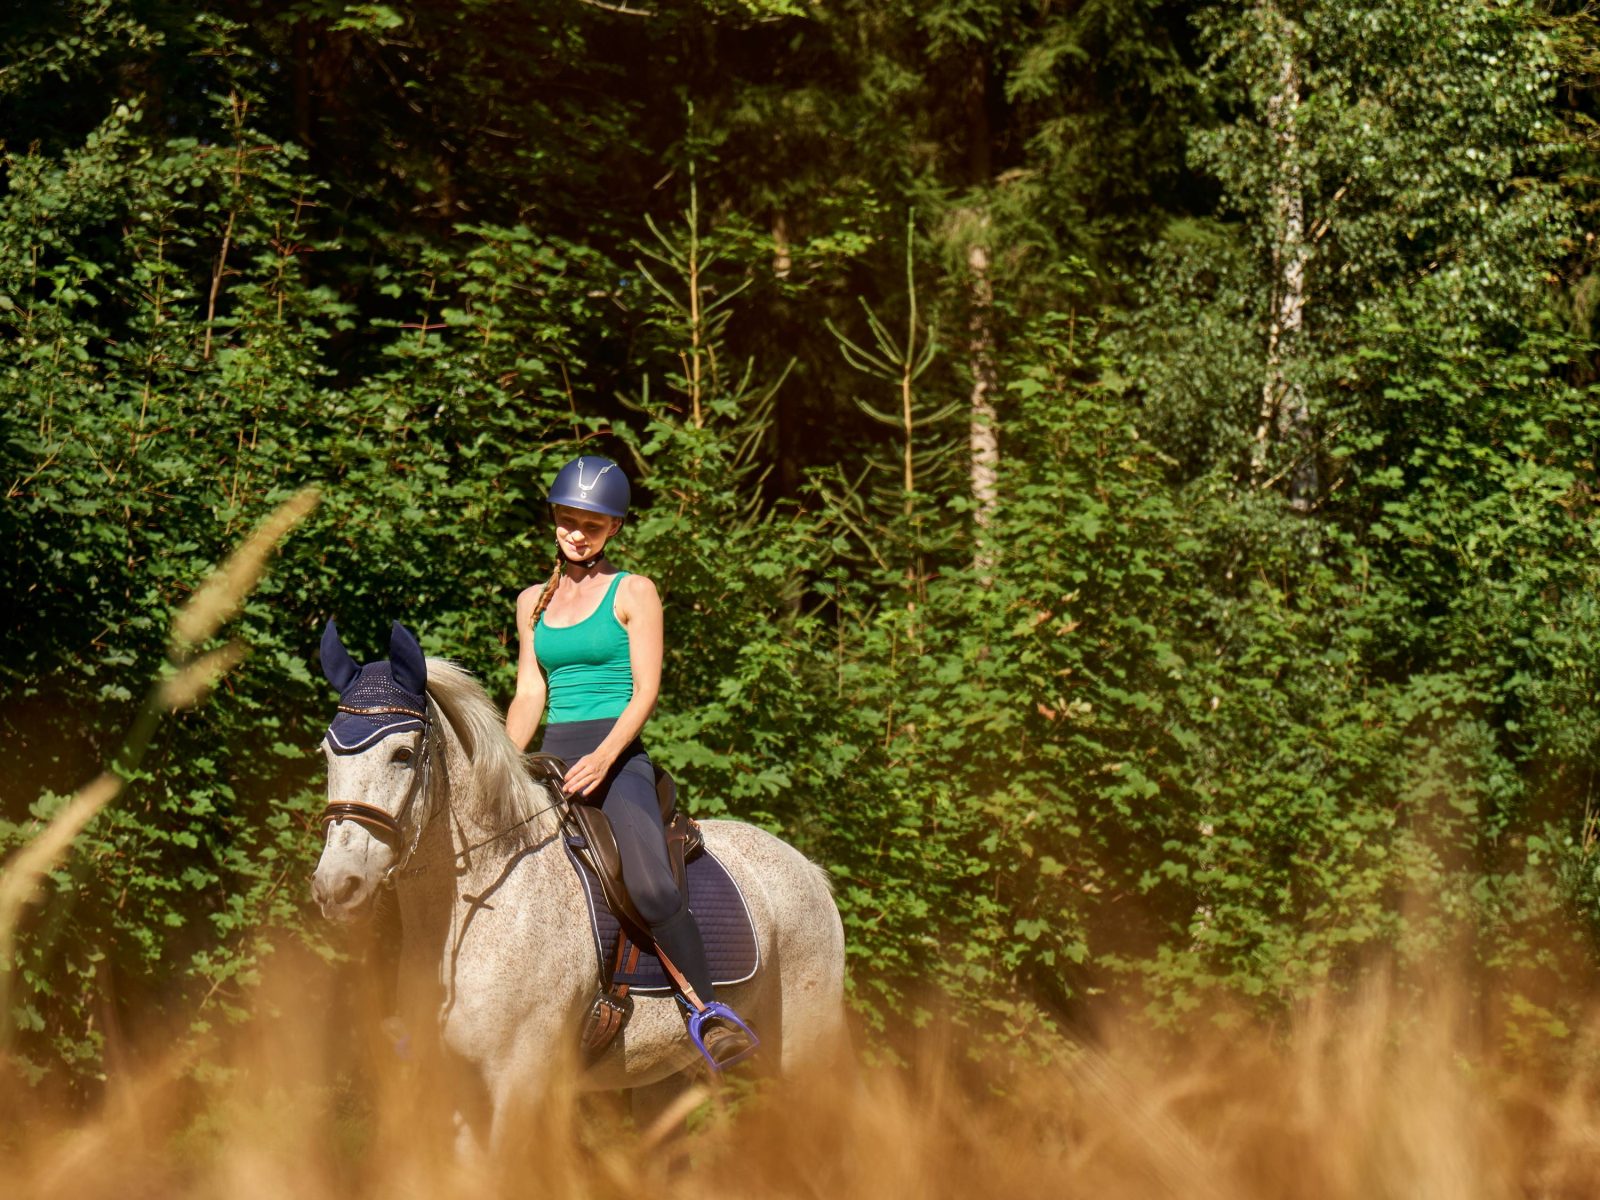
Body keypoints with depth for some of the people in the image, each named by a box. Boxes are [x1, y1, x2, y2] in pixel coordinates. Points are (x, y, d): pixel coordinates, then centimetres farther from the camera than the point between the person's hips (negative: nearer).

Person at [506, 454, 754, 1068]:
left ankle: (708, 1011, -16)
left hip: (618, 757, -5)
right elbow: (529, 694, 14)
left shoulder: (633, 593, 2)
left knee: (651, 885, -28)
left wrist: (604, 756, -20)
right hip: (553, 758, 6)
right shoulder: (534, 601, 17)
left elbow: (645, 690, -6)